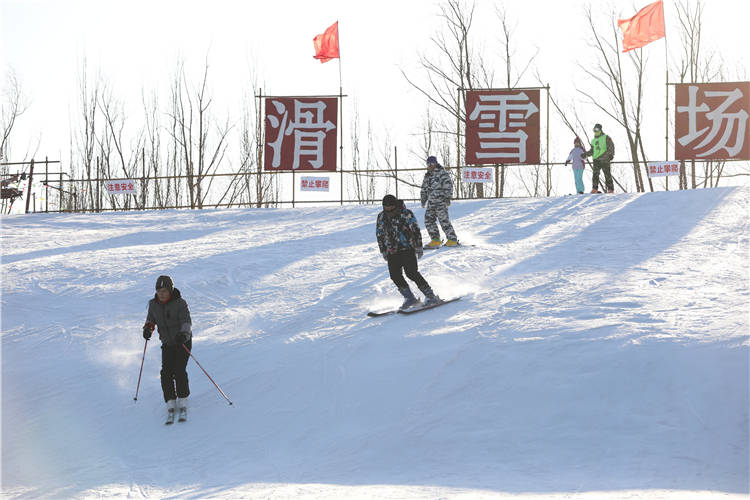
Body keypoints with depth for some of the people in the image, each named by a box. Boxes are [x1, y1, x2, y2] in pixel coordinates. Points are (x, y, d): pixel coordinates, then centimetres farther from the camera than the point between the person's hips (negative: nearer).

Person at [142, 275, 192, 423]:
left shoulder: (180, 303, -16)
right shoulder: (154, 304, -1)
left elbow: (187, 322, -25)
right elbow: (151, 319, 13)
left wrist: (184, 334, -45)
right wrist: (148, 328, -10)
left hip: (183, 342, -4)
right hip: (167, 344, 4)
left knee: (179, 371, -17)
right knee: (166, 373, -11)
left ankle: (183, 403, -4)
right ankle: (171, 405, -5)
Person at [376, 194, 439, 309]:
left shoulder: (406, 214, -8)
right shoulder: (381, 217, 4)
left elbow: (416, 230, -3)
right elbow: (380, 234, 15)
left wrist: (419, 247, -5)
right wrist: (383, 251, 14)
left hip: (408, 249, -5)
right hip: (392, 252, 5)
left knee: (411, 273, -17)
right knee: (395, 275, -8)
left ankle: (430, 296, -10)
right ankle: (410, 298, 5)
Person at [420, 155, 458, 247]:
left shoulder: (442, 173, -6)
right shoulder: (427, 175, 18)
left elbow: (448, 186, -12)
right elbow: (424, 188, 27)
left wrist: (448, 197, -18)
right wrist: (423, 199, 21)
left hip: (440, 202, -8)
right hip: (431, 203, 8)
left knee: (444, 220, -9)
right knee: (428, 220, 3)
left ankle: (453, 240, -3)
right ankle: (435, 240, 10)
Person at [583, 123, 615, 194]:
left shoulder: (606, 138, 5)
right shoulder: (593, 141, 23)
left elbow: (611, 147, -3)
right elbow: (592, 151, 28)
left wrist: (611, 154, -18)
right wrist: (586, 154, 12)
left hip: (605, 159, -5)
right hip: (596, 160, 5)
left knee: (607, 174, -5)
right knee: (595, 174, -9)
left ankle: (611, 189, -1)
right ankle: (594, 189, -10)